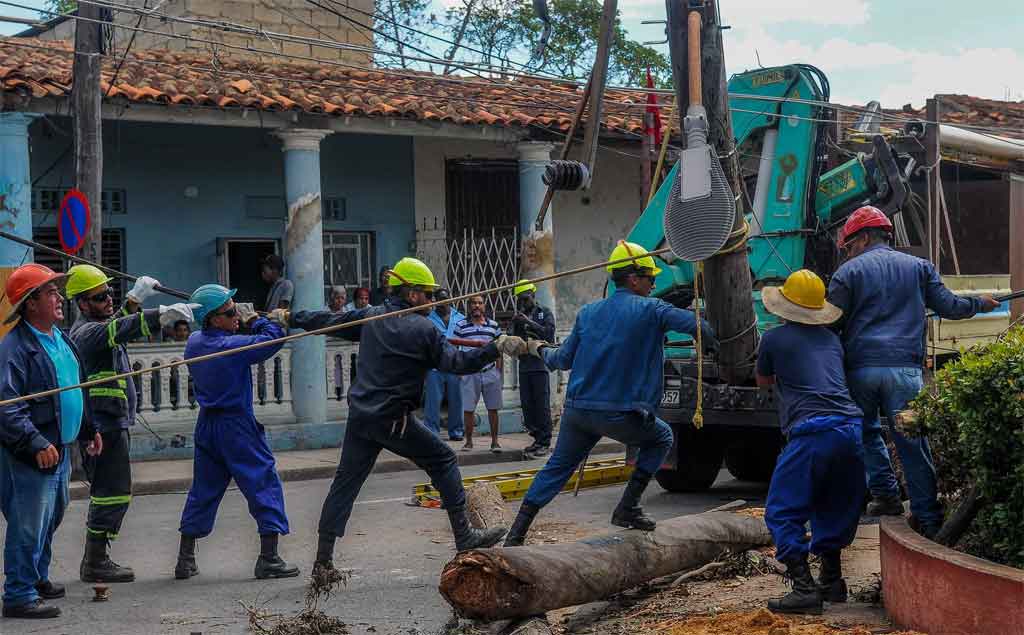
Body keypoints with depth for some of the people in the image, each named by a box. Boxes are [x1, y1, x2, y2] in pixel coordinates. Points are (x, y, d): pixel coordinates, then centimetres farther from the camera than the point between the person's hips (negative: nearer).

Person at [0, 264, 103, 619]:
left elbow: (76, 390, 26)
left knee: (51, 519, 20)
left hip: (59, 450, 10)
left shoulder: (62, 340, 13)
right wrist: (37, 444, -29)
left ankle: (37, 578, 35)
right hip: (30, 456, -10)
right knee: (29, 524, -6)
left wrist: (89, 430, 24)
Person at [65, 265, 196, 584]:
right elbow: (118, 330, -35)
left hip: (112, 424, 11)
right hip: (105, 426, -11)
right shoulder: (87, 332, -16)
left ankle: (95, 560, 21)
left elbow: (117, 323, 37)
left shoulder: (93, 327, 16)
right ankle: (95, 564, -5)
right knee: (113, 493, -8)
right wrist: (163, 314, -47)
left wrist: (135, 298, 24)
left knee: (108, 492, 15)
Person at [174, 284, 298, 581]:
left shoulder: (194, 343, 2)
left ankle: (185, 559, 19)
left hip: (206, 425, 7)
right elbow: (274, 337, -14)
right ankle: (268, 559, -1)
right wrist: (253, 319, 1)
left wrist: (239, 322, 3)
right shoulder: (234, 346, -19)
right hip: (237, 427, -7)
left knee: (203, 489, 16)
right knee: (265, 483, 1)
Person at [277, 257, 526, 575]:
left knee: (345, 483, 8)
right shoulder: (422, 329, -8)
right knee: (443, 460, 9)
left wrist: (291, 318, 33)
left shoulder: (370, 318, 8)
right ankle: (464, 537, 10)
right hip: (394, 420, -6)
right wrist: (497, 347, -9)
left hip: (359, 415, 6)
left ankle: (323, 559, 8)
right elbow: (456, 362, -11)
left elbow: (328, 320, 19)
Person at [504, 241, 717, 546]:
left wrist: (540, 350, 34)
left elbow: (564, 359, 14)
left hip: (577, 409, 5)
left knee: (556, 468, 19)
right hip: (620, 415, -5)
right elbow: (695, 324, -10)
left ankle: (516, 534, 13)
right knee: (661, 438, 22)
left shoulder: (588, 313, 11)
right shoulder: (650, 310, -3)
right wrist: (712, 344, 11)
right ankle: (627, 508, 14)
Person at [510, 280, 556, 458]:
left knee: (542, 405, -7)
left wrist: (529, 322, -17)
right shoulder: (520, 316, 16)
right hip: (524, 365, 5)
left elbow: (549, 333, -11)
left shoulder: (545, 313, 4)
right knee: (527, 405, 4)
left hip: (540, 365, -5)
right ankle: (537, 439, 11)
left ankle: (545, 443, -4)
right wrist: (516, 325, -4)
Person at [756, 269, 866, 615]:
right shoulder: (831, 338, 21)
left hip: (811, 432, -6)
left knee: (783, 513, 1)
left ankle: (804, 589, -8)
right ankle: (832, 581, 26)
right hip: (851, 427, 6)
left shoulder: (774, 338, 8)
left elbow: (763, 381, 25)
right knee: (833, 509, 23)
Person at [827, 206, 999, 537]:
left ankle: (886, 494, 12)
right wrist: (980, 304, 36)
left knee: (866, 431, 20)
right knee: (912, 441, 3)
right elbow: (949, 307, 17)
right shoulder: (919, 267, 15)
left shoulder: (847, 272, 7)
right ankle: (928, 517, 2)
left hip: (860, 368, -1)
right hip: (905, 368, 1)